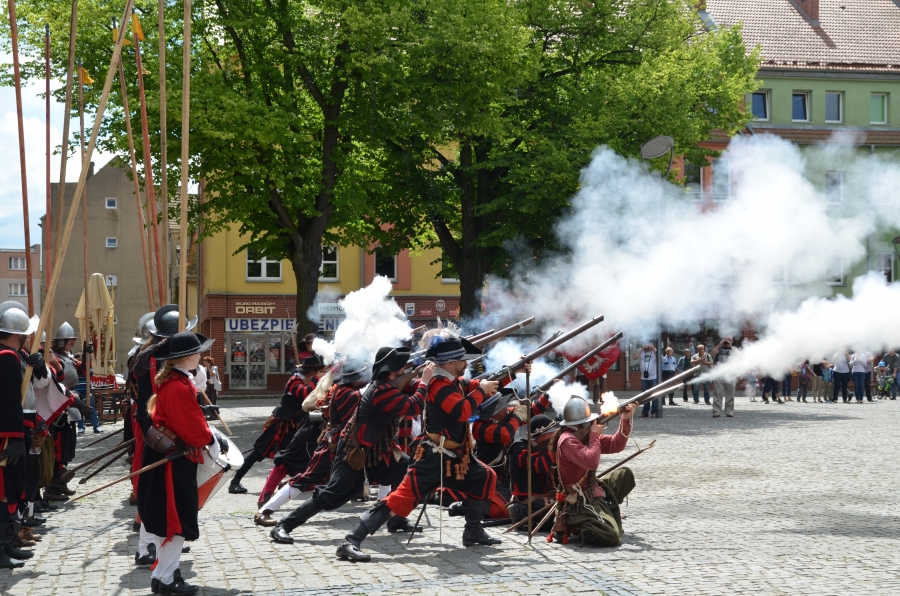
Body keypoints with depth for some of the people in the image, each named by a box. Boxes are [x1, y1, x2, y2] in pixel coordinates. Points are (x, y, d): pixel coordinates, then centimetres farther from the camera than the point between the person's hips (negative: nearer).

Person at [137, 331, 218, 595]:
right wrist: (211, 443, -7)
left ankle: (163, 573, 24)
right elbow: (191, 425, -21)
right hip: (174, 461, -11)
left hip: (167, 456, 11)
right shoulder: (179, 387, -23)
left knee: (168, 518, 16)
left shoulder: (170, 380, 10)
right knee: (176, 519, -3)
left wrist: (206, 438, 12)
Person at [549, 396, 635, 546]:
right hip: (581, 501, -10)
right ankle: (575, 526, 0)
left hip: (594, 489, 10)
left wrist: (625, 421, -2)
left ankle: (607, 513, 17)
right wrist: (594, 435, -20)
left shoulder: (585, 435, 6)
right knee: (611, 538, -21)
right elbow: (591, 461, -33)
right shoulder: (567, 440, -23)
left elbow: (615, 445, 10)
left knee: (625, 474, 20)